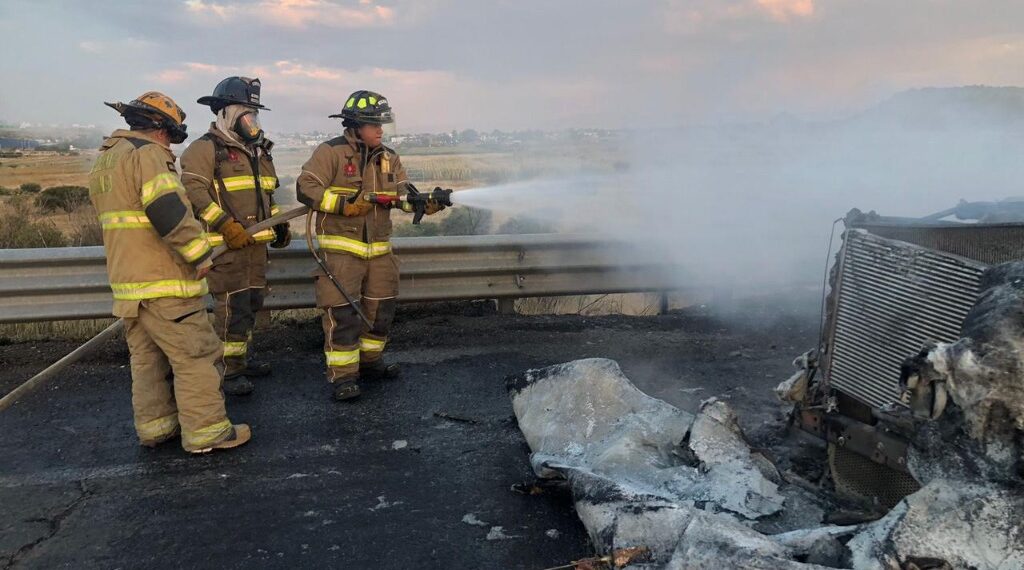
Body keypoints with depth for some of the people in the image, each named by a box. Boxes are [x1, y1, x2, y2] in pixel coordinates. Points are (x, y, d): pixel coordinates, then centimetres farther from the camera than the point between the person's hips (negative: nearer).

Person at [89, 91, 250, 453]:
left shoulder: (106, 158, 19)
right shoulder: (148, 155, -13)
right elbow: (170, 211, -23)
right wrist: (199, 254, -14)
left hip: (126, 278, 10)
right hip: (162, 281, -10)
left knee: (147, 356, 16)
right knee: (195, 354, -4)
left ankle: (155, 425, 23)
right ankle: (205, 430, 0)